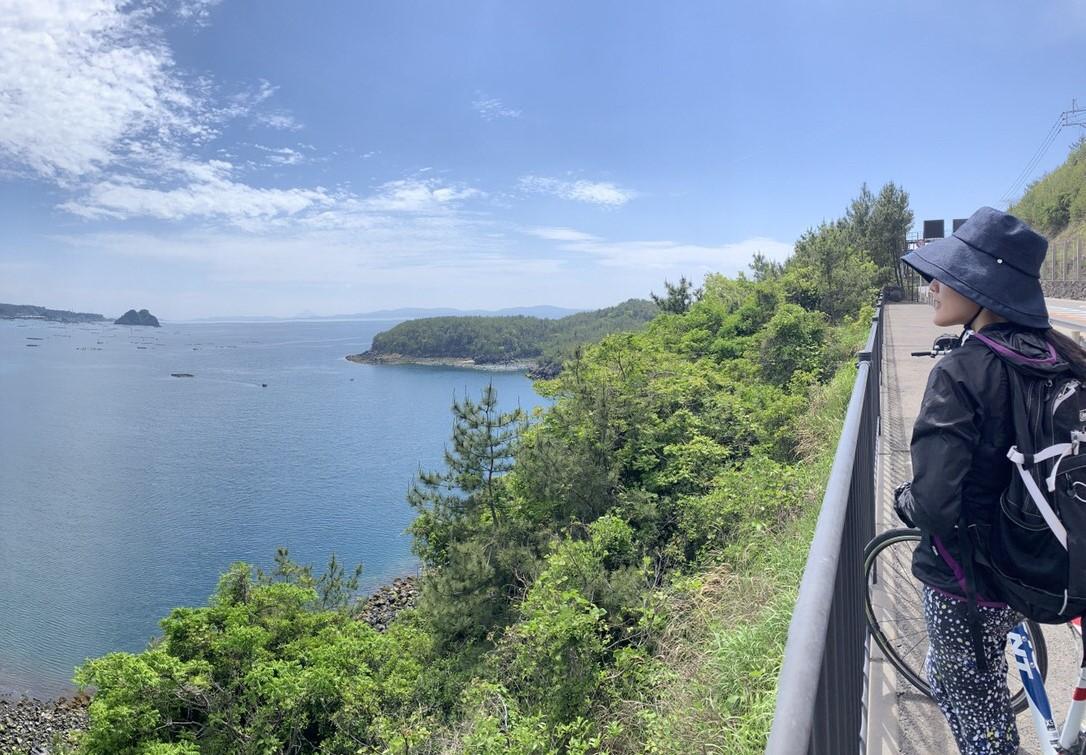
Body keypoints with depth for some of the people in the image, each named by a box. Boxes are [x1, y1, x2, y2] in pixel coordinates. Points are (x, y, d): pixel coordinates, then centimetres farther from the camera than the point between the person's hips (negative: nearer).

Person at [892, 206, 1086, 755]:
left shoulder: (960, 372, -27)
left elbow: (934, 503, -33)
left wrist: (904, 501, -11)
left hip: (965, 576, -7)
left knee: (964, 691, 16)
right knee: (982, 677, 32)